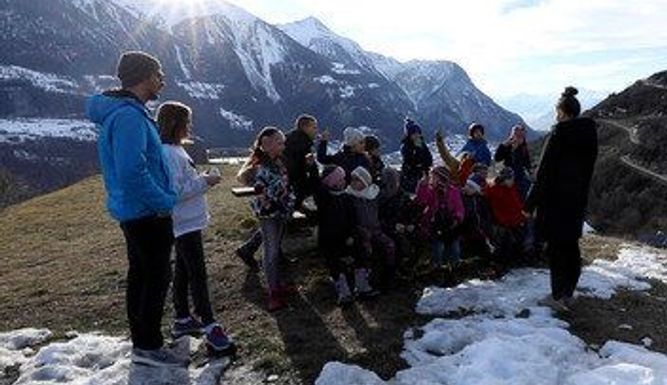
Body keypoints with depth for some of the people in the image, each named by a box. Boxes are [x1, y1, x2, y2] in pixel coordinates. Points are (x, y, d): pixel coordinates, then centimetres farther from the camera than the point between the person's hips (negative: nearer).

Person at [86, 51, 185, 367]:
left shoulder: (122, 111, 13)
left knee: (139, 275, 16)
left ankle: (141, 342, 29)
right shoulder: (129, 116, -21)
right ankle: (149, 347, 12)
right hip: (148, 213, -10)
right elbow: (132, 172, -29)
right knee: (158, 277, 1)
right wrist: (166, 201, -18)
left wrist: (164, 196, 14)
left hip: (131, 210, 10)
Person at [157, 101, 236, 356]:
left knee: (183, 271, 17)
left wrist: (202, 182, 9)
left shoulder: (175, 150, 14)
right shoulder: (169, 154, -19)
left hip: (187, 221, 11)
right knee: (198, 275, -8)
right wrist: (204, 182, -20)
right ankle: (211, 329, -4)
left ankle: (183, 320, 29)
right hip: (185, 223, -11)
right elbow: (174, 191, -25)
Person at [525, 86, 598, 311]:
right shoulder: (590, 134, 5)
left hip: (556, 200, -7)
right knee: (571, 246, 14)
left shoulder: (558, 135, -16)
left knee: (556, 247, 2)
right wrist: (581, 195, 19)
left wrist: (530, 203, -11)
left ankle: (558, 296, 8)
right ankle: (568, 293, 24)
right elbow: (588, 170, 11)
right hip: (578, 200, 7)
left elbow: (544, 172, -16)